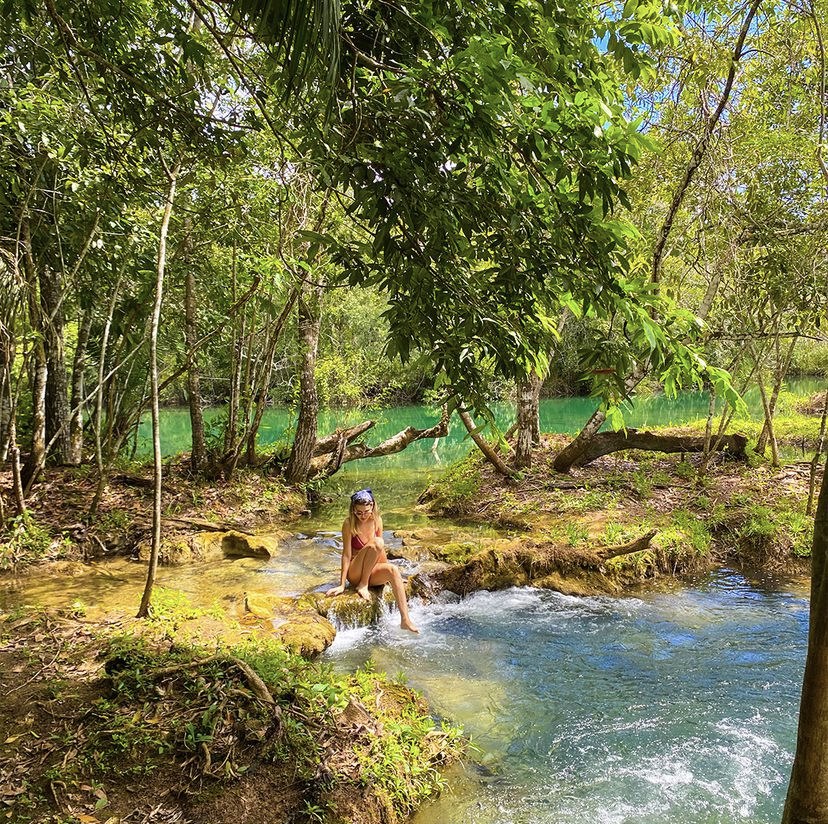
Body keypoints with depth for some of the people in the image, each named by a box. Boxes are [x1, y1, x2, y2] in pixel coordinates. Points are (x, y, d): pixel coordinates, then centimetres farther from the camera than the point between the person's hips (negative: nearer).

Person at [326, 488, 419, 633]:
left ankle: (405, 620, -36)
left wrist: (390, 574, 13)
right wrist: (342, 585, -19)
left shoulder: (377, 520, 0)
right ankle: (362, 585, -18)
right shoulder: (349, 524, -14)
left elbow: (381, 552, 9)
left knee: (393, 570, -30)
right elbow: (346, 555, -17)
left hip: (372, 572, 5)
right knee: (377, 542, -28)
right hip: (354, 574, -5)